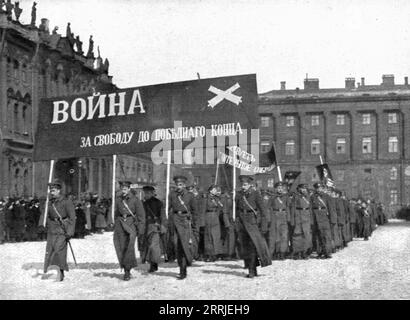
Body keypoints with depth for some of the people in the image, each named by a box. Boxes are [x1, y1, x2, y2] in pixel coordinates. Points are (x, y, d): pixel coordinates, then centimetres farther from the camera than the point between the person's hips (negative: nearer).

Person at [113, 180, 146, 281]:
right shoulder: (118, 200, 10)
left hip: (131, 224, -4)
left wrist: (141, 228, -5)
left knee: (129, 247, -15)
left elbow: (141, 215, -1)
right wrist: (115, 226, 19)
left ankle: (127, 270, -11)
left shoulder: (135, 200, -2)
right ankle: (126, 271, 7)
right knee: (121, 248, -1)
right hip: (121, 224, 4)